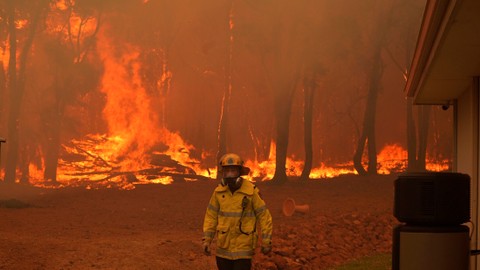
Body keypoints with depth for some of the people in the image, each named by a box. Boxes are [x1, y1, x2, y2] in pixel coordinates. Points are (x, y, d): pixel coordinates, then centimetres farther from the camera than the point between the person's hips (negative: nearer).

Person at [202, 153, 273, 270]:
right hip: (224, 245, 4)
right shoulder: (219, 191, -1)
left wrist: (266, 242, -7)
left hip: (244, 245, -4)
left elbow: (264, 215, -7)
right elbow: (211, 215, 5)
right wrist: (207, 239, -1)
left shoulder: (251, 191, -12)